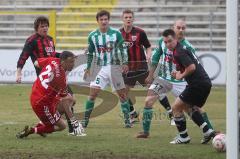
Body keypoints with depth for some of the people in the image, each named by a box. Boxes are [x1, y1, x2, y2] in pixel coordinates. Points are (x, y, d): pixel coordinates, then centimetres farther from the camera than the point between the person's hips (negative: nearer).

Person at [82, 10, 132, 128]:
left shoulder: (116, 33, -1)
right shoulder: (93, 35, 3)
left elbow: (123, 49, 4)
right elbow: (90, 53, 13)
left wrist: (124, 63, -7)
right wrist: (88, 68, 11)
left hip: (115, 67, 0)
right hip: (100, 68, 0)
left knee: (122, 94, 1)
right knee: (93, 93, -11)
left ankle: (127, 120, 11)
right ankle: (85, 120, -3)